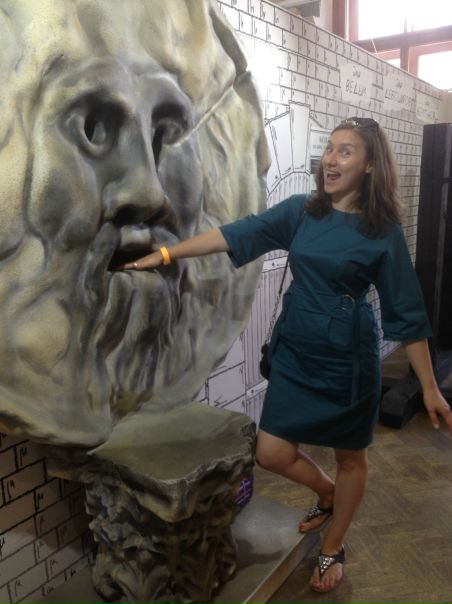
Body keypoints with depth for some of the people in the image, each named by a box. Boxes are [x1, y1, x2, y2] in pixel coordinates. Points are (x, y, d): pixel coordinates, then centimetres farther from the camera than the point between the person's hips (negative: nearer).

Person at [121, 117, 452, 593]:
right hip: (294, 352, 3)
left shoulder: (383, 230, -8)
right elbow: (237, 233, -4)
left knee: (350, 456, 13)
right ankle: (326, 493, 39)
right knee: (272, 453, 6)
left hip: (347, 357, -3)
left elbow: (406, 313, -7)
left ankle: (332, 549, 39)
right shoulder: (300, 211, 1)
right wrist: (167, 253, -10)